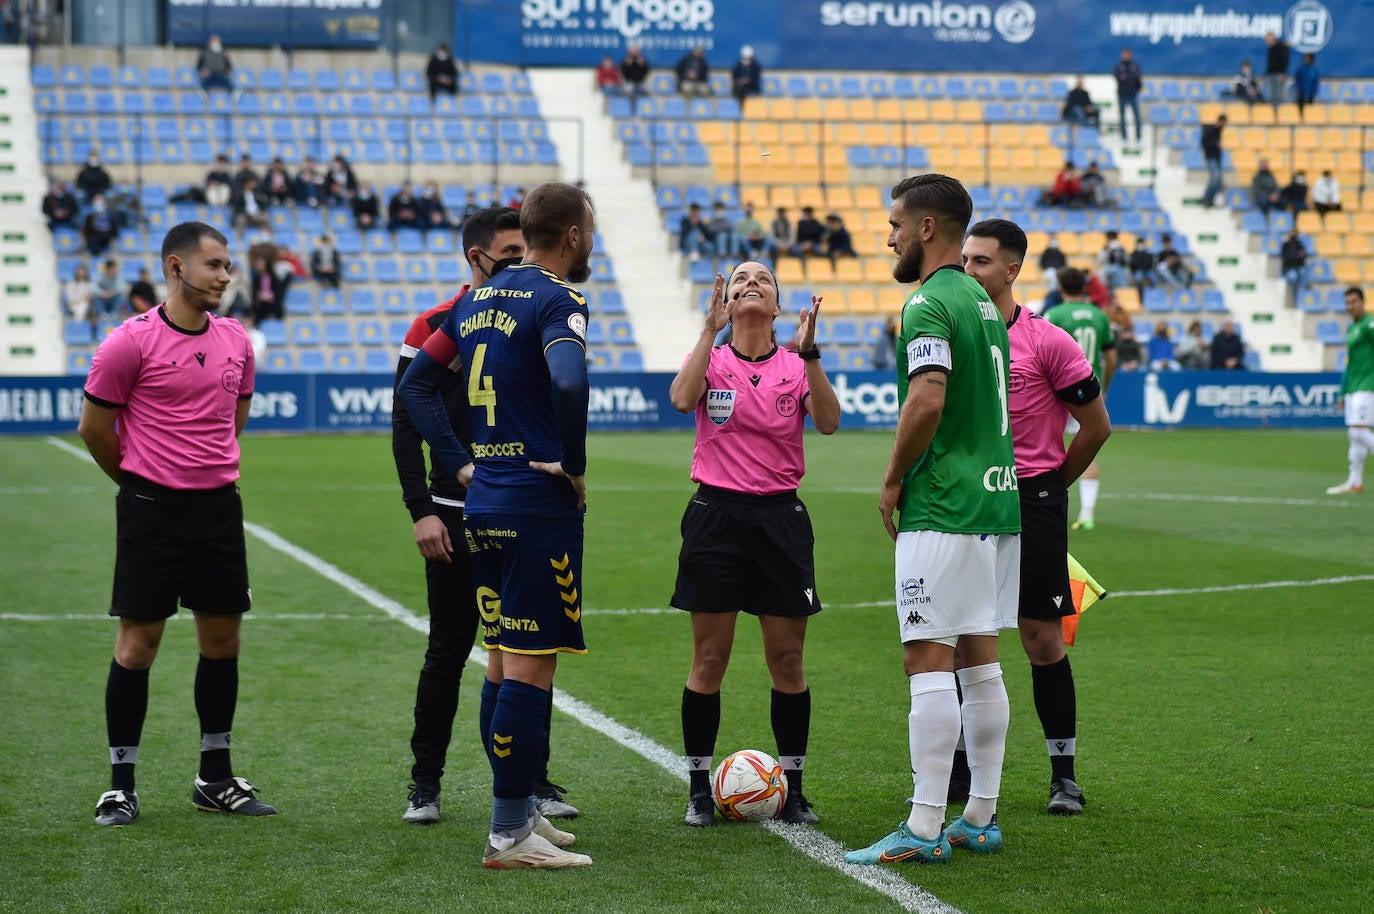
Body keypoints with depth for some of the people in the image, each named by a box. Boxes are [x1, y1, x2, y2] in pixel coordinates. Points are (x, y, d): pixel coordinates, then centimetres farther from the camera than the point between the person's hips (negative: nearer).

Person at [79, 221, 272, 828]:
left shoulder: (235, 340, 7)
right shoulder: (132, 342, -9)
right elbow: (94, 427, -1)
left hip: (219, 505, 5)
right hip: (151, 510, -5)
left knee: (222, 641, 8)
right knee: (137, 643, -3)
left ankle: (216, 779, 20)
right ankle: (121, 785, 7)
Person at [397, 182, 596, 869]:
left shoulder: (479, 300, 13)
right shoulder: (557, 300, -11)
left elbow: (416, 384, 16)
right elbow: (568, 381, -31)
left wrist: (461, 464, 13)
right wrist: (574, 464, -17)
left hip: (483, 502, 9)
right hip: (539, 505, -8)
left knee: (503, 662, 15)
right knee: (530, 667, -5)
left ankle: (519, 812, 24)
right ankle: (508, 834, -4)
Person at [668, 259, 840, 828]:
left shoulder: (796, 366, 6)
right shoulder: (712, 359, 4)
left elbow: (827, 422, -12)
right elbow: (682, 399, -19)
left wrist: (809, 353, -21)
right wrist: (711, 329, -21)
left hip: (780, 518, 1)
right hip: (716, 517, -1)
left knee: (787, 661, 3)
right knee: (708, 661, 1)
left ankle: (793, 790, 13)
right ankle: (700, 789, 11)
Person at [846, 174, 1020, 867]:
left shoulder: (929, 303, -13)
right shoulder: (981, 301, 17)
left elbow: (928, 399, -25)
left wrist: (893, 479, -12)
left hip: (943, 508, -9)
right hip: (998, 498, 10)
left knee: (929, 661, -8)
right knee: (980, 659, 11)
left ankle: (924, 829, -8)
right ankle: (981, 818, 16)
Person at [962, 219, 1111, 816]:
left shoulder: (1047, 342, -6)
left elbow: (1096, 426, 1)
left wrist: (1049, 486, 8)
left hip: (1032, 502, -4)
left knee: (1043, 640, -1)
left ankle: (1063, 774, 8)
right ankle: (957, 769, 12)